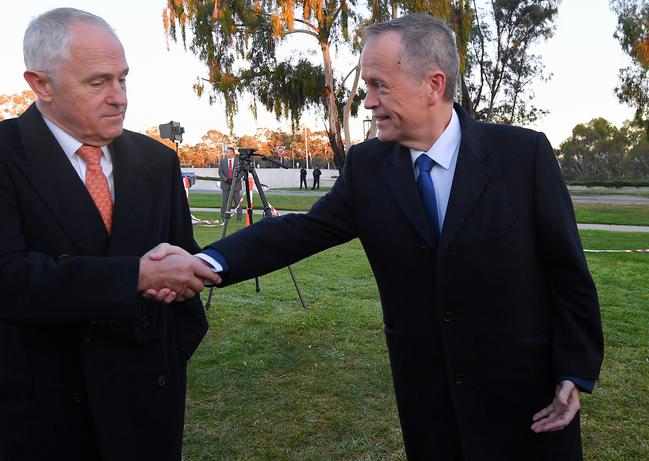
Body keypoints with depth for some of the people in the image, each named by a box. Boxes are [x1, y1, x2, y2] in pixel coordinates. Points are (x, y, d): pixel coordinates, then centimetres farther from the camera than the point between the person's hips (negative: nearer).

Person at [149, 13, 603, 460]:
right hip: (425, 393, 3)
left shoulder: (524, 152, -12)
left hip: (522, 388, -2)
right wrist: (205, 262, -19)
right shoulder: (366, 166, -4)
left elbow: (567, 270, -7)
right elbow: (301, 230, -6)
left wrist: (576, 373, -6)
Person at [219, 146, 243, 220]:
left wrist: (235, 179, -13)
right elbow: (220, 172, 4)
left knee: (237, 201, 1)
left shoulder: (238, 162, 3)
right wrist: (226, 179, -12)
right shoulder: (222, 162, 8)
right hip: (225, 184, 1)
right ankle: (223, 217, 7)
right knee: (225, 201, 2)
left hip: (236, 184, -1)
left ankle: (239, 217, 7)